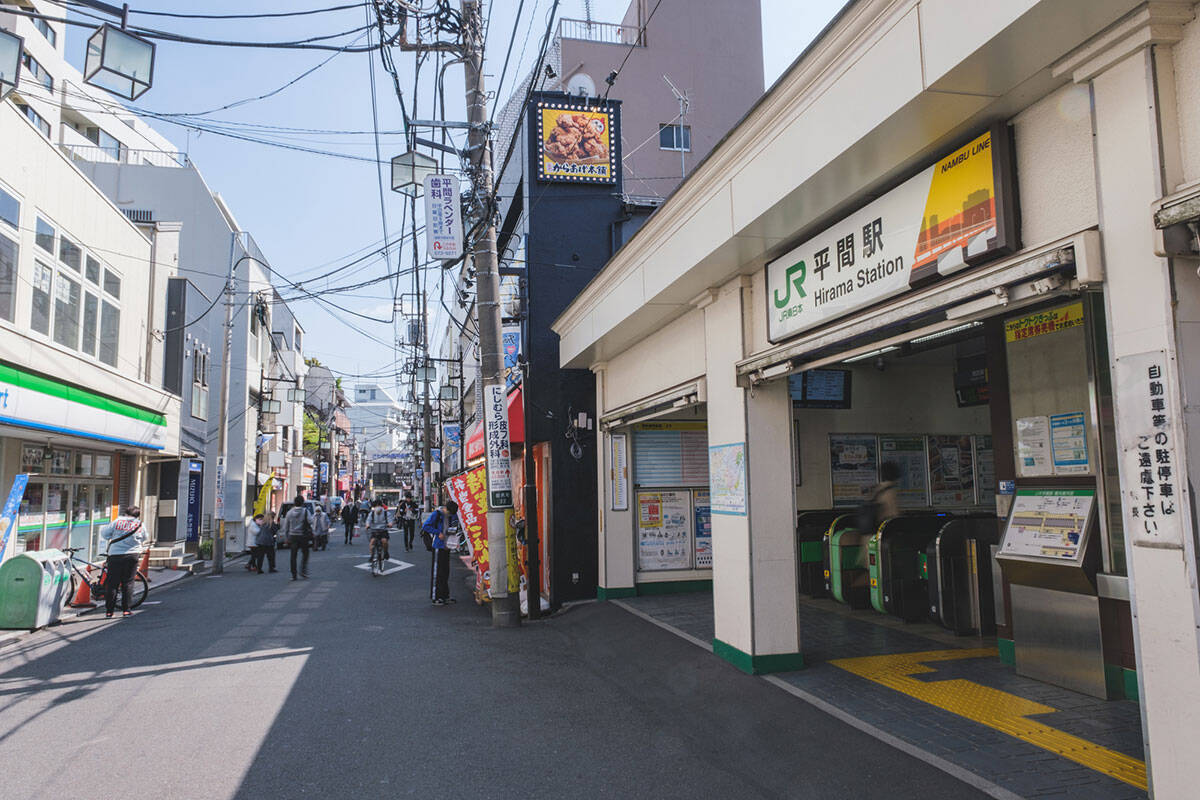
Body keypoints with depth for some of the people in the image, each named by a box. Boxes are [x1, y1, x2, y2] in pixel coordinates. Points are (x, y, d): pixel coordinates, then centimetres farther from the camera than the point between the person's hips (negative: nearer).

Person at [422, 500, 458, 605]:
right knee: (437, 572, -4)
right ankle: (435, 597, 2)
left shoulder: (450, 515, 8)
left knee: (445, 572, 13)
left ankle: (445, 595, 22)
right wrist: (438, 533, -18)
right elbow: (426, 526, -13)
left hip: (446, 546, 7)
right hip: (438, 546, -7)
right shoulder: (436, 514, -12)